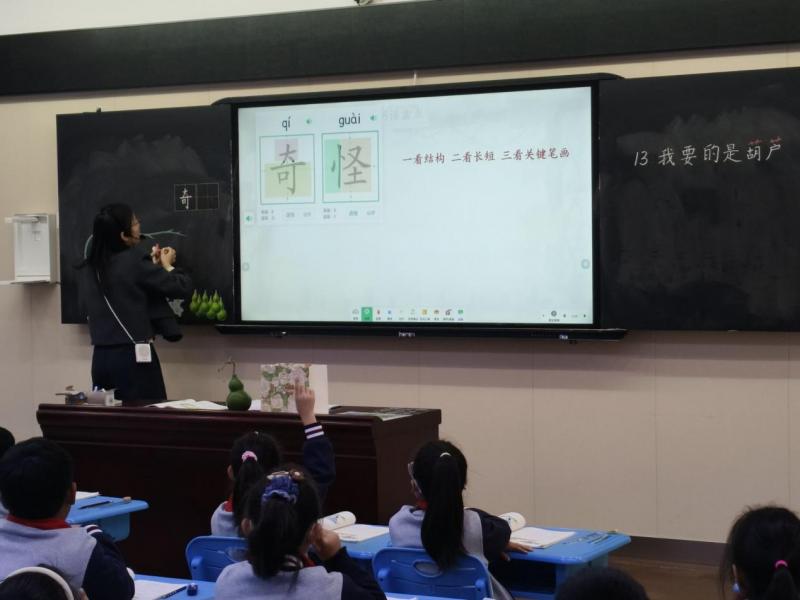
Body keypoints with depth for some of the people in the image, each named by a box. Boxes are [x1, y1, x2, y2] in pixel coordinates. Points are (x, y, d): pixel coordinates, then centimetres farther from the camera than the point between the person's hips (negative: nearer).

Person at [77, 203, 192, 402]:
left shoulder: (89, 269, 7)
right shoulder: (135, 261, -12)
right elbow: (183, 288, -7)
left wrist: (151, 267, 24)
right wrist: (167, 266, 11)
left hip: (101, 357, 7)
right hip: (133, 357, -7)